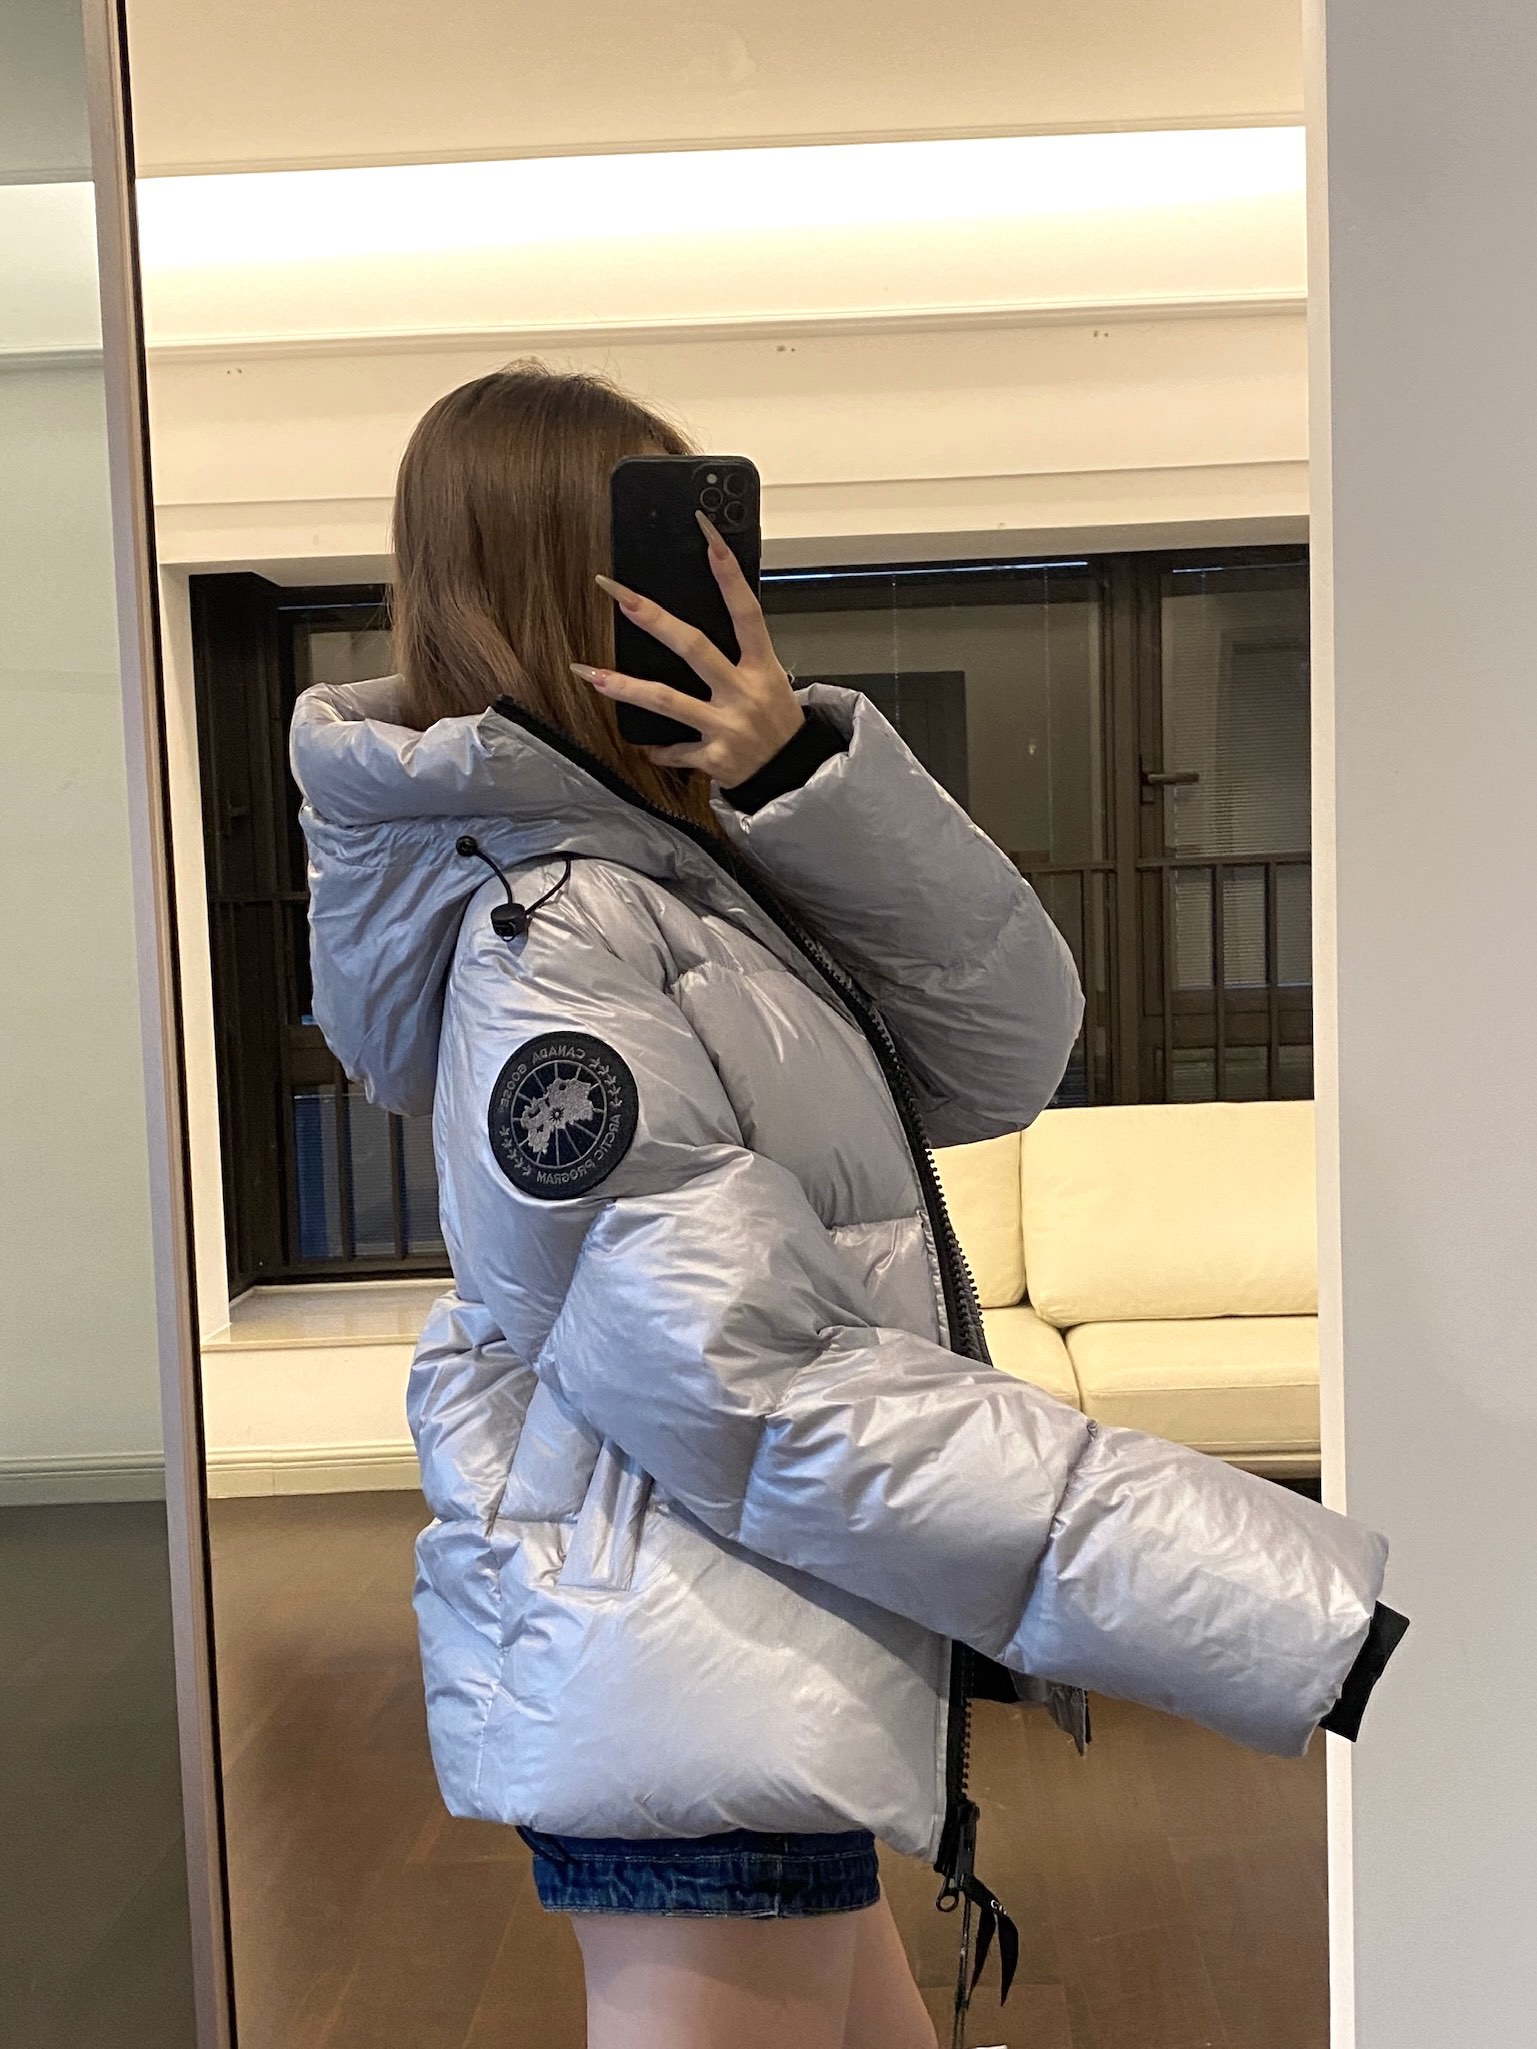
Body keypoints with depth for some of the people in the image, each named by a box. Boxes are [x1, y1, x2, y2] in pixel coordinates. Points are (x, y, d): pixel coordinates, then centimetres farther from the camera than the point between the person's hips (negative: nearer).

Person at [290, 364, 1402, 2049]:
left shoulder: (693, 869, 7)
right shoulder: (550, 938, -20)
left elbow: (999, 1054, 1)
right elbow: (760, 1393, -24)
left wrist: (804, 766, -16)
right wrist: (1321, 1618, -23)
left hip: (752, 1697, 9)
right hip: (684, 1708, -9)